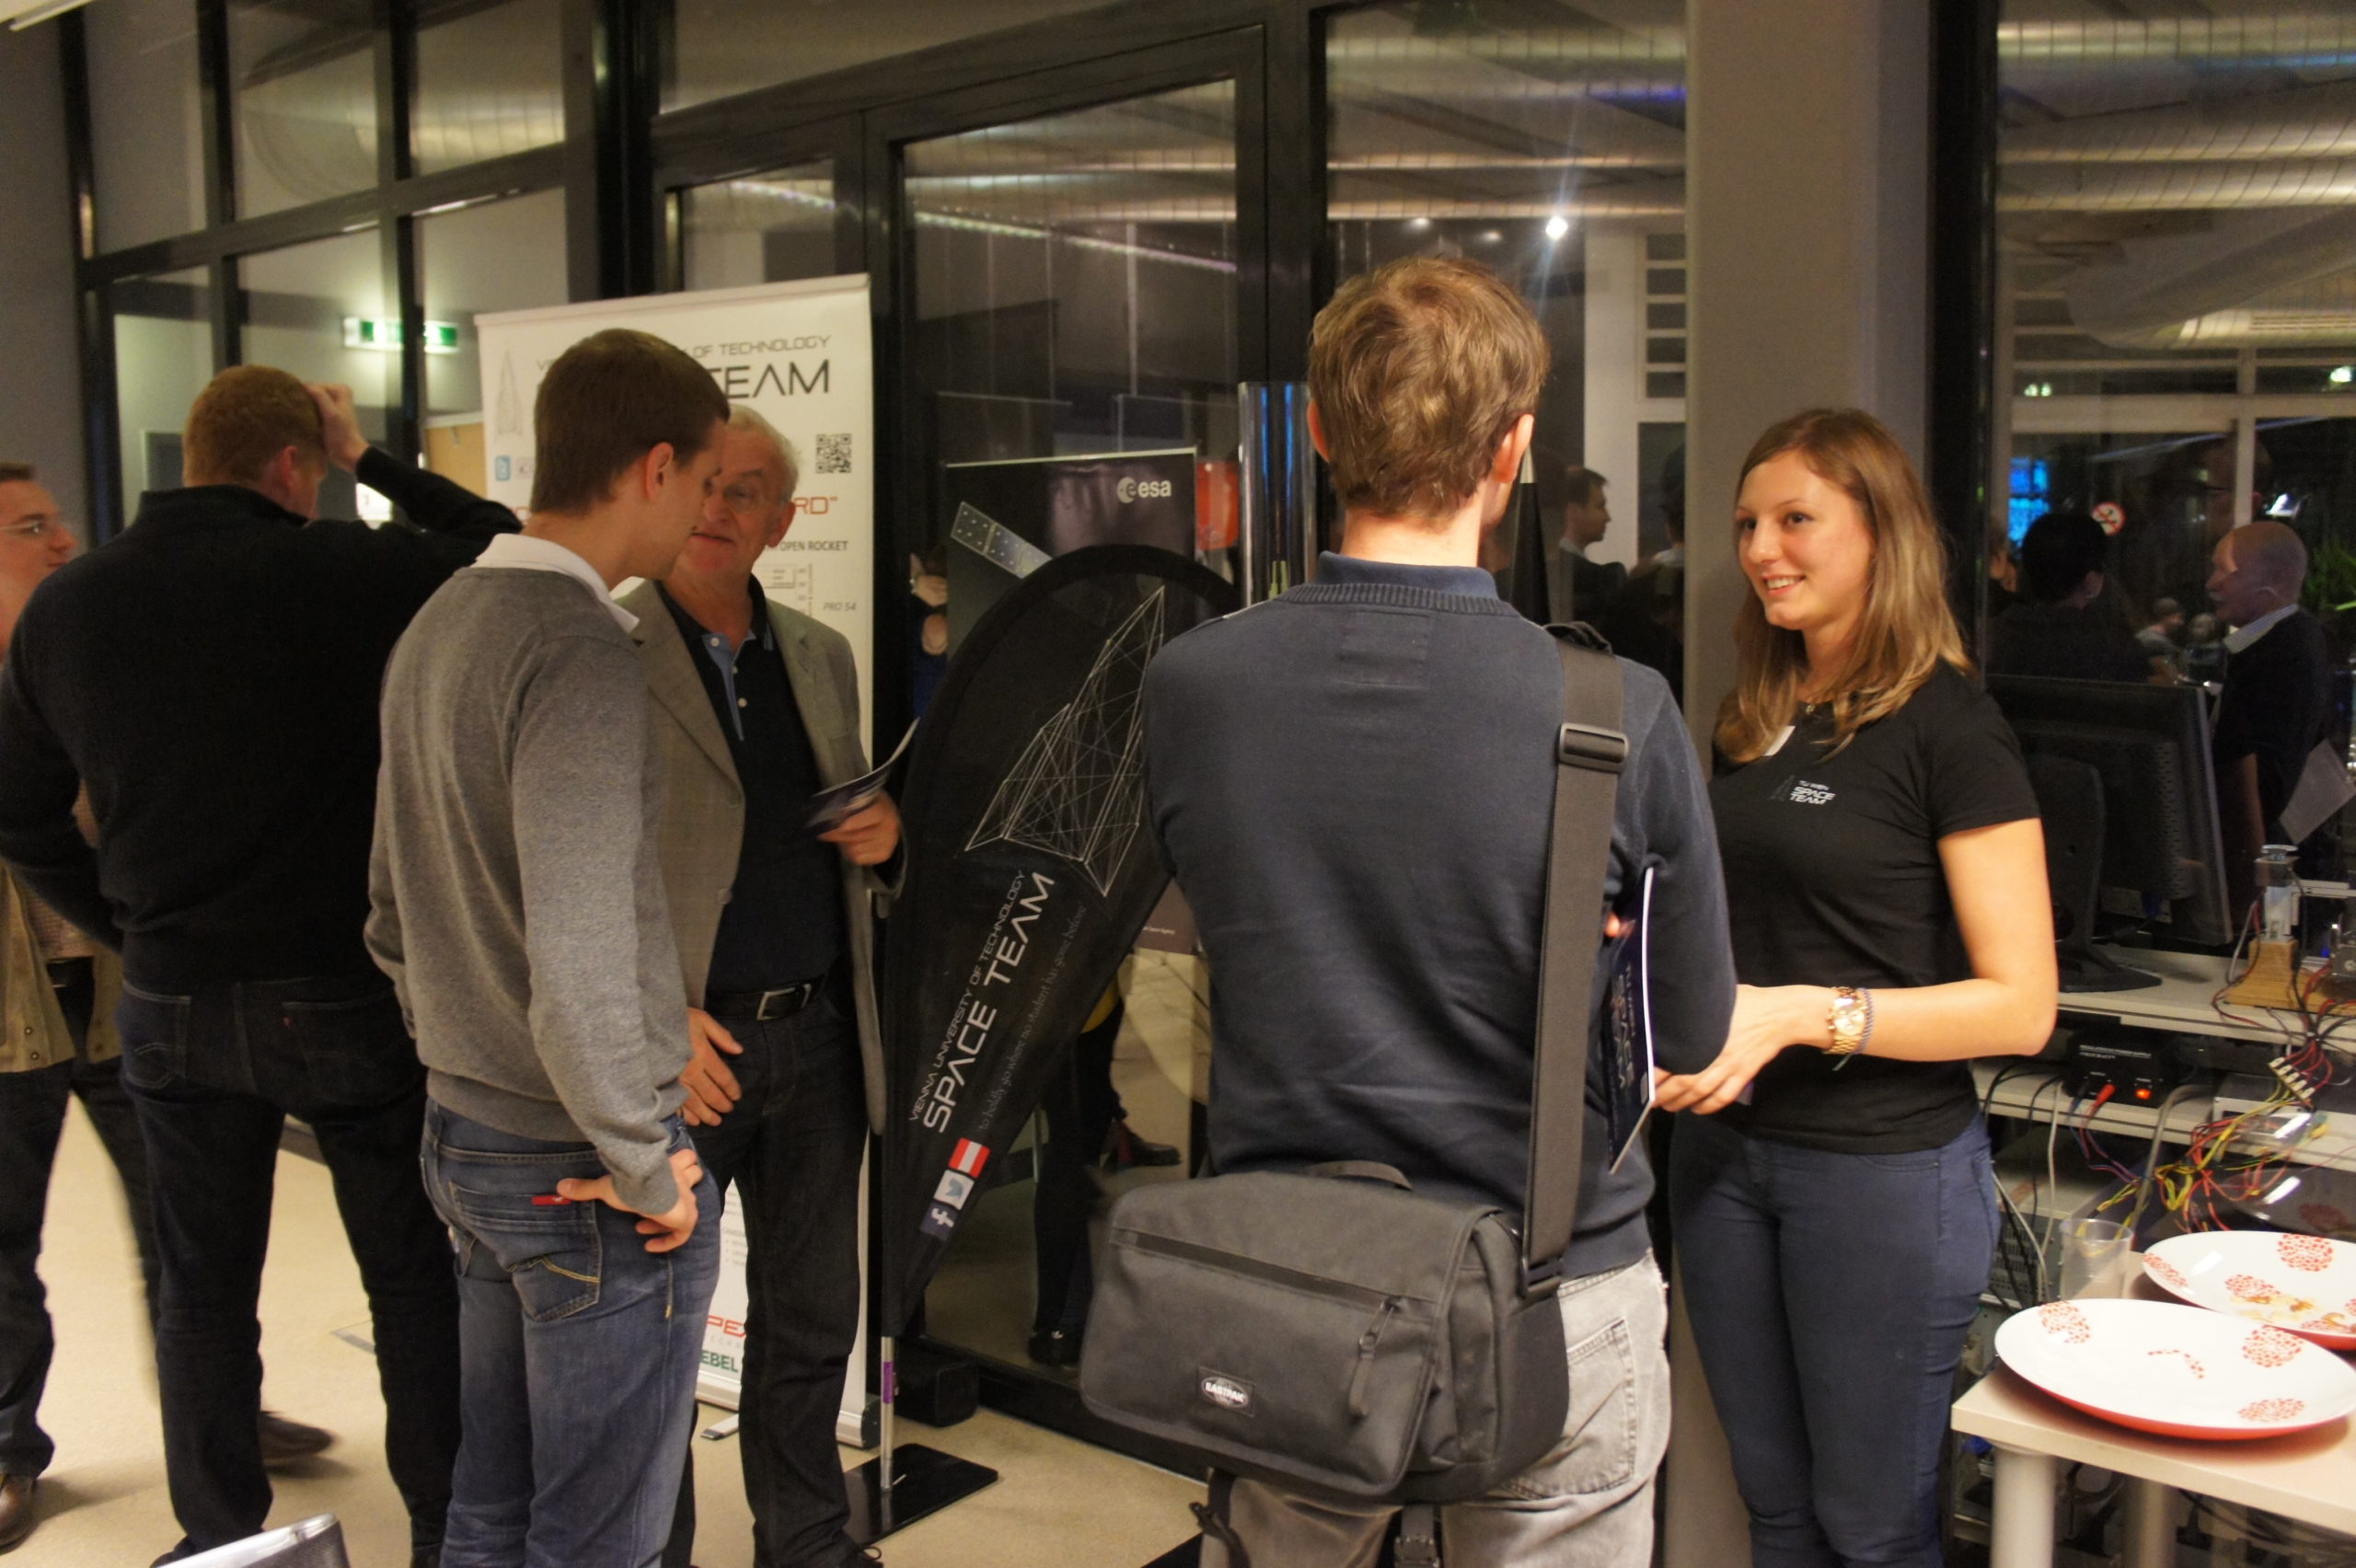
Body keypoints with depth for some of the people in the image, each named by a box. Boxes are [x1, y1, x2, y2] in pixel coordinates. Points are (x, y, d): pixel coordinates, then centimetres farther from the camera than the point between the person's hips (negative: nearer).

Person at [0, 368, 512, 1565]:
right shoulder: (342, 572, -15)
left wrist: (127, 929, 16)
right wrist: (375, 461, 6)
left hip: (174, 1004, 4)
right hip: (347, 993, -4)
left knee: (203, 1287, 17)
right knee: (413, 1278, 11)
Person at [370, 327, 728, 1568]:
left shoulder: (438, 626, 8)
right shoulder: (583, 653, -21)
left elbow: (391, 916, 16)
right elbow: (578, 963, -27)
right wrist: (645, 1169, -16)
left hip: (463, 1134, 9)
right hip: (580, 1166, -9)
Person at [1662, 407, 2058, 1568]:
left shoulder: (1946, 726, -12)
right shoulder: (1758, 721, 9)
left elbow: (2020, 1006, -16)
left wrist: (1803, 1014, -25)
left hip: (1886, 1163, -6)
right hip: (1724, 1145, 7)